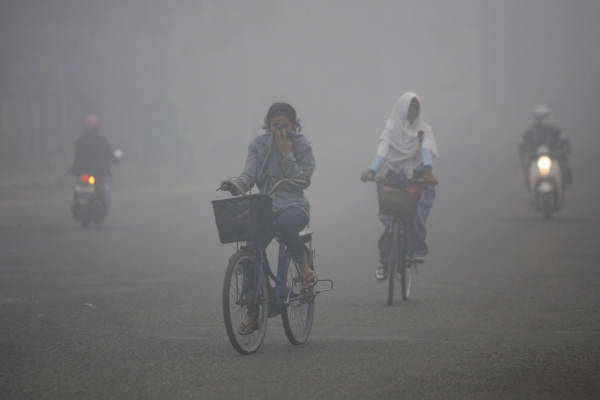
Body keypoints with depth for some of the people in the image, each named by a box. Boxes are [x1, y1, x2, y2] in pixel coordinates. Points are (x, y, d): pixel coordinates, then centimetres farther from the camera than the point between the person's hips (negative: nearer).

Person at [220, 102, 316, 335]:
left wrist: (286, 154, -15)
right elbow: (249, 175, -4)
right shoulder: (258, 145, 6)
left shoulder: (302, 145, -1)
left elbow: (303, 180, -9)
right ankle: (253, 315, -2)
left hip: (294, 205, -3)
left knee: (282, 224, -40)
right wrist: (234, 184, -25)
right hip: (265, 208, 3)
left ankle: (304, 267, -13)